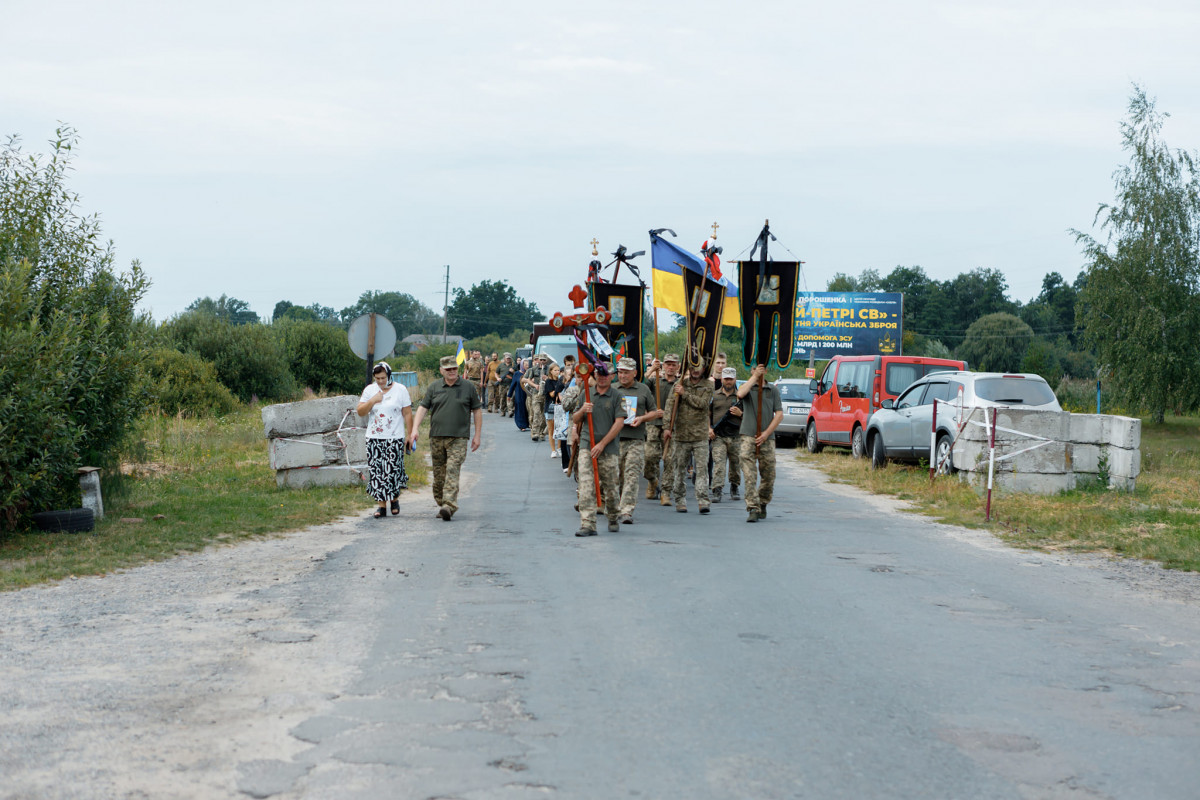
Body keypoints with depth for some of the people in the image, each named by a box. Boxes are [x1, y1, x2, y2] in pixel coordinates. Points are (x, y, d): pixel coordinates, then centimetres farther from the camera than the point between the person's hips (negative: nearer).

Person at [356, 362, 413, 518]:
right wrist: (372, 401, -11)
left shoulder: (400, 390, 2)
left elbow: (407, 414, 3)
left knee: (393, 470, -4)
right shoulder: (369, 390, 8)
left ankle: (395, 499, 18)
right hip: (374, 439, 2)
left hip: (395, 439, -2)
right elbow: (360, 412, 4)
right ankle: (381, 504, 1)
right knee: (376, 471, -3)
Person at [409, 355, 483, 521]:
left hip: (458, 438, -3)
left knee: (452, 471, -15)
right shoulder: (434, 387, 9)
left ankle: (449, 506, -23)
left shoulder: (468, 387, 5)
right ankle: (440, 504, 18)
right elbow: (422, 408, 7)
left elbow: (477, 411, 9)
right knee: (438, 474, 6)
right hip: (436, 437, 3)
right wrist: (414, 430, -4)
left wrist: (477, 435, 5)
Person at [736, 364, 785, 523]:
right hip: (748, 436, -2)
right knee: (749, 475, -12)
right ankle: (753, 508, -16)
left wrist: (766, 433, -6)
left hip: (767, 439, 2)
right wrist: (755, 377, -12)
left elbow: (779, 414, 5)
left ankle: (762, 504, 26)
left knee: (768, 476, 5)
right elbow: (740, 393, -16)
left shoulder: (773, 390, 12)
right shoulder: (747, 387, 10)